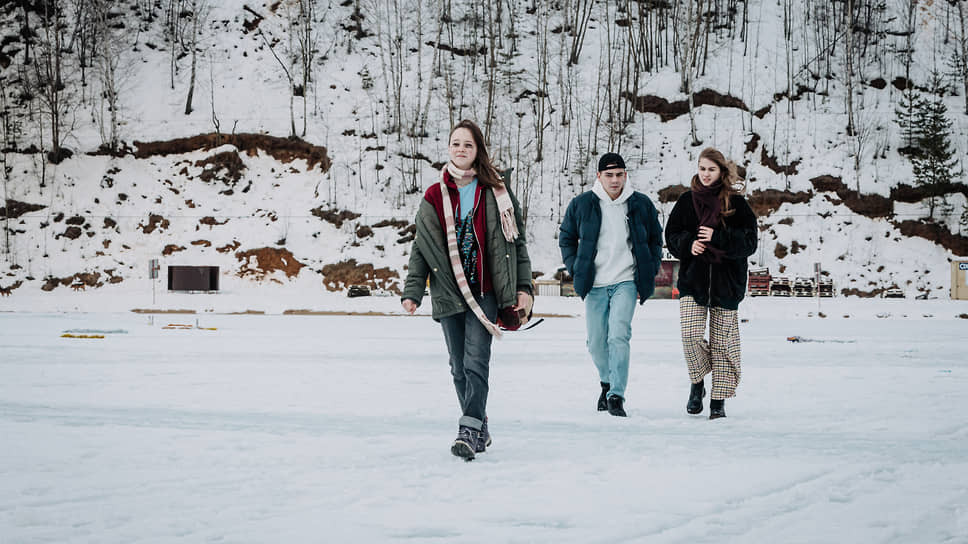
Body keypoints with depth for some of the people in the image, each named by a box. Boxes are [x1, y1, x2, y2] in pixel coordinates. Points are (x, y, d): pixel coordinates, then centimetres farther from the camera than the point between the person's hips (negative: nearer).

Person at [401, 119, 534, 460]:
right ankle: (480, 430, 19)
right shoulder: (434, 197, 8)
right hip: (448, 293, 3)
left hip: (485, 291, -3)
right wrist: (412, 292, -1)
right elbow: (420, 249, 8)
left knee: (475, 361, -15)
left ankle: (469, 431, -19)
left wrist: (523, 288, 2)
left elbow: (516, 243, 7)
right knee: (459, 367, 7)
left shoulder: (496, 193, 4)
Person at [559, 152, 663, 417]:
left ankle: (617, 396, -17)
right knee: (596, 342, 6)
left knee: (618, 336, -18)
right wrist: (575, 269, 4)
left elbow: (655, 240, 16)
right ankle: (607, 382, 33)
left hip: (626, 282, -2)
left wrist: (649, 272, 7)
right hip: (595, 285, 2)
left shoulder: (641, 205, 3)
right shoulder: (581, 204, 1)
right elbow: (566, 238, 15)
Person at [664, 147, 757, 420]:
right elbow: (672, 236, 10)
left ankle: (719, 400, 8)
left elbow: (749, 241, -4)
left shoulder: (736, 203, 1)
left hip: (726, 281, -1)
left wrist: (717, 238, -17)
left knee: (722, 340, 1)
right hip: (693, 278, 1)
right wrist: (689, 244, -11)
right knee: (691, 333, -15)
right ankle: (697, 384, 9)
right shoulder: (687, 200, 8)